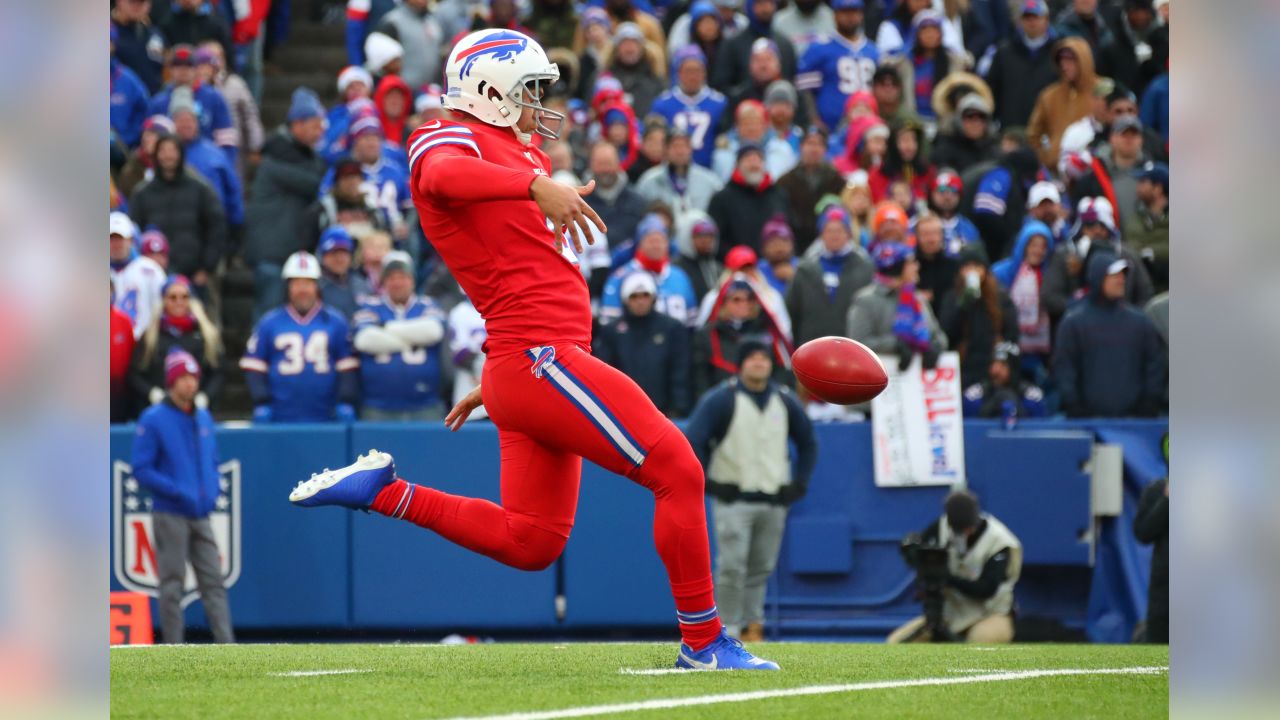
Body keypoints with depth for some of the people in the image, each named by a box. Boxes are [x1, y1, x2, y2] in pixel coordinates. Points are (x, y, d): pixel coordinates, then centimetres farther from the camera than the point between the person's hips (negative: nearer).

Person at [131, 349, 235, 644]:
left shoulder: (204, 418, 12)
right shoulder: (153, 420, -6)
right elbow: (141, 470, -8)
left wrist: (213, 491, 2)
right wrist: (178, 492, -17)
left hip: (201, 516, 5)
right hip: (170, 517, -5)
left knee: (213, 581, 0)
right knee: (172, 585, -2)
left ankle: (227, 646, -4)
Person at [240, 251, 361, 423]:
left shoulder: (335, 322, 7)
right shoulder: (269, 323, 5)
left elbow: (348, 368, 7)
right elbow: (253, 368, 6)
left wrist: (346, 403, -1)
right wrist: (261, 406, -2)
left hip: (324, 418, 1)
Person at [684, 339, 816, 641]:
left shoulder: (785, 401, 11)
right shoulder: (721, 400, -4)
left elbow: (808, 443, 23)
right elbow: (692, 441, -6)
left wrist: (799, 483, 13)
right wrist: (706, 483, -10)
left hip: (774, 500, 4)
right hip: (732, 499, -4)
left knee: (762, 569, 7)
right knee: (732, 567, -11)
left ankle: (752, 626, 17)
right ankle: (728, 630, -7)